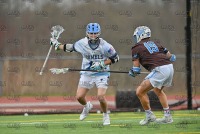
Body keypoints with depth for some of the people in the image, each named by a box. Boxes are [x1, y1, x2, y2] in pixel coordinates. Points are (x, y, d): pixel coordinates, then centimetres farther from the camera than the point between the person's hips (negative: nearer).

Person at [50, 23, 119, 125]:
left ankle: (106, 115, 9)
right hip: (86, 74, 3)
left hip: (101, 74, -3)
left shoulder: (105, 46, -16)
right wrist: (57, 45, 13)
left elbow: (115, 58, -6)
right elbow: (70, 48, 12)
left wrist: (102, 64, -18)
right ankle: (86, 106, 34)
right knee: (79, 97, -3)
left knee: (100, 96, -20)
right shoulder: (82, 43, -8)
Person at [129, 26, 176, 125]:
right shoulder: (155, 44, 23)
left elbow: (136, 69, 4)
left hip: (160, 70, -8)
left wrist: (133, 73, 26)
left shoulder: (137, 48, 7)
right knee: (158, 90, 31)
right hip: (170, 67, 8)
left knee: (140, 92, 2)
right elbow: (171, 57, 24)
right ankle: (167, 116, 30)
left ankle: (149, 116, 9)